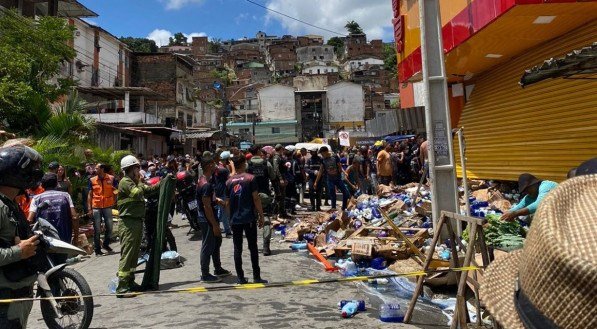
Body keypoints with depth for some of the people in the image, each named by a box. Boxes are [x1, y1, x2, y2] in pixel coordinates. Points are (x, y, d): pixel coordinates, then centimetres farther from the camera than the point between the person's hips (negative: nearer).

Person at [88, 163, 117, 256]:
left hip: (108, 206, 0)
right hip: (96, 207, 0)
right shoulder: (92, 180, 3)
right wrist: (89, 209, -1)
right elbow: (90, 195, 4)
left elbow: (116, 191, 7)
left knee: (109, 227, 5)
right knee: (97, 230, 4)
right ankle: (97, 249, 12)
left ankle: (106, 244, 27)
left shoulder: (111, 178, 1)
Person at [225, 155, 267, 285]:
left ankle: (240, 277, 11)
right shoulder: (250, 178, -5)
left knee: (237, 249, 8)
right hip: (249, 218, -3)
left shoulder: (229, 181, 6)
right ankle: (256, 277, 8)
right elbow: (256, 198, -9)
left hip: (235, 219, 3)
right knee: (253, 247, 5)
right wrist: (261, 216, -2)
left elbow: (227, 203, 8)